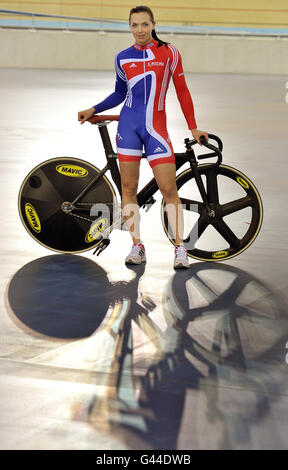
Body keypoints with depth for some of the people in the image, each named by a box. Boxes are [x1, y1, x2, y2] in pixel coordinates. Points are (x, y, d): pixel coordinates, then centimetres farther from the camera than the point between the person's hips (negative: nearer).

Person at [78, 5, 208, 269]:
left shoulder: (169, 53, 1)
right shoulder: (123, 58, 7)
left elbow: (182, 91, 7)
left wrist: (193, 128, 8)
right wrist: (94, 110, 9)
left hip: (156, 128, -2)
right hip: (129, 125, 2)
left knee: (169, 189, -7)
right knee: (128, 187, 1)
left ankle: (180, 248, 0)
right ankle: (137, 246, 9)